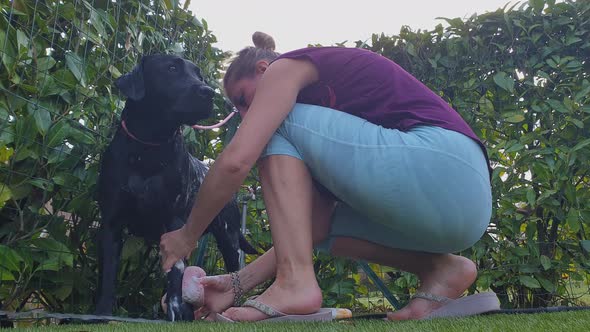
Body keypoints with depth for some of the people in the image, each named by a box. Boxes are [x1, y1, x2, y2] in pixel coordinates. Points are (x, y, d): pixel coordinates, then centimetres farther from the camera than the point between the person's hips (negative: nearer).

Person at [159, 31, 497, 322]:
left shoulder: (290, 66, 8)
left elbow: (236, 161, -7)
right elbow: (307, 229, 24)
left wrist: (188, 234, 8)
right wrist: (239, 283, 20)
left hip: (437, 169, -9)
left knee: (279, 127, 3)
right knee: (306, 222, 22)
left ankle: (297, 281, -8)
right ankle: (440, 269, 7)